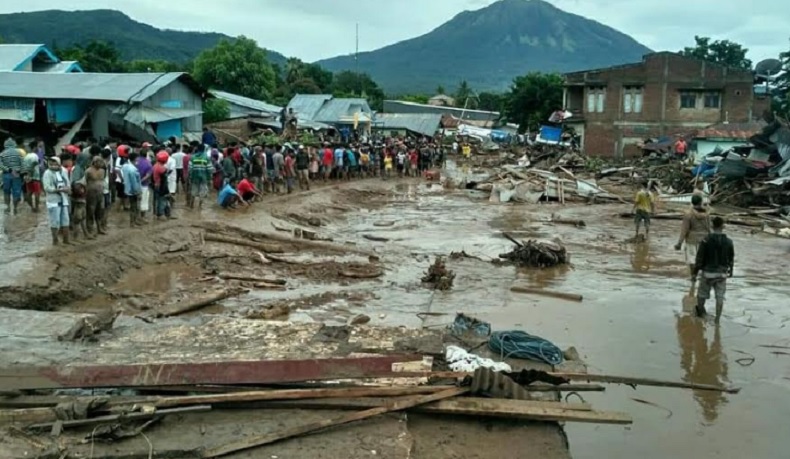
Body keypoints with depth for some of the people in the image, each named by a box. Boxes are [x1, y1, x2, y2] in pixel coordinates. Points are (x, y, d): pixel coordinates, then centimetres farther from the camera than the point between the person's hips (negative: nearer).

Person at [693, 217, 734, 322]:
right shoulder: (728, 241, -4)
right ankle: (717, 319, 7)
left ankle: (700, 312, 35)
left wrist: (695, 271, -2)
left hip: (708, 273, -3)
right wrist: (730, 271, 23)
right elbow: (731, 259, 7)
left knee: (702, 294, 18)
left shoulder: (706, 240, -15)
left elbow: (699, 258, -12)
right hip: (722, 273, 3)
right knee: (720, 297, 8)